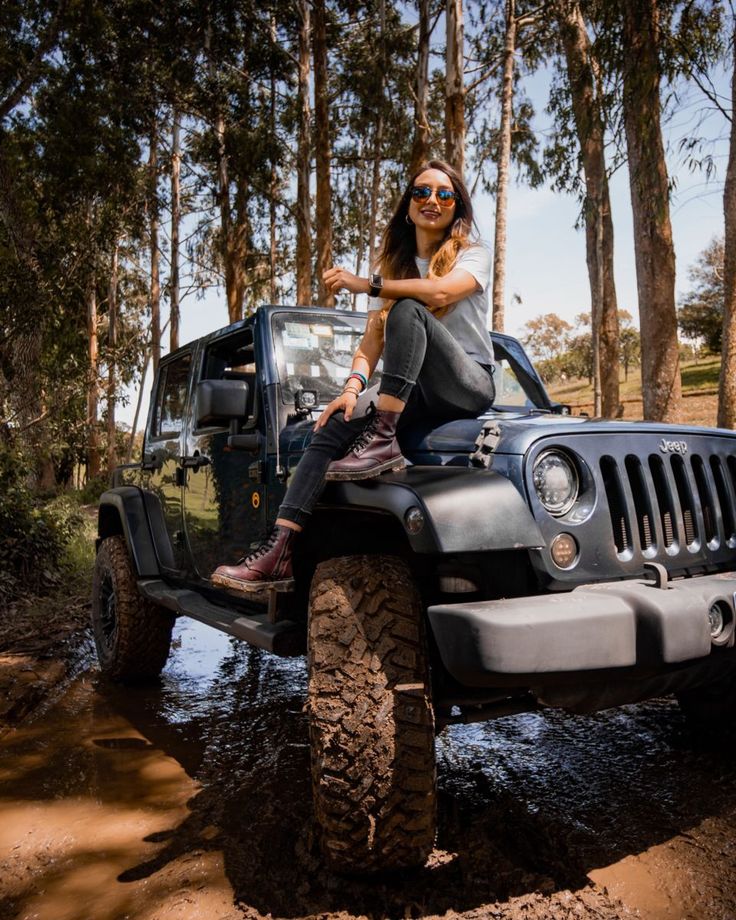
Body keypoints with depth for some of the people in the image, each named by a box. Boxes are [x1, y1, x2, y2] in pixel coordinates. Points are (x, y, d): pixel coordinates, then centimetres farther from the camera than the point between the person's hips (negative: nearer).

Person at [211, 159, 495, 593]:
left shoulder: (474, 253, 3)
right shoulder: (394, 266, 18)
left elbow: (441, 291, -22)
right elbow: (372, 340, 6)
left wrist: (363, 283, -16)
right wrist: (353, 387, -13)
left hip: (470, 386, -4)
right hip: (413, 394, 5)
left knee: (407, 309, -29)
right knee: (333, 428, -20)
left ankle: (382, 442, -34)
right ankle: (279, 552, -25)